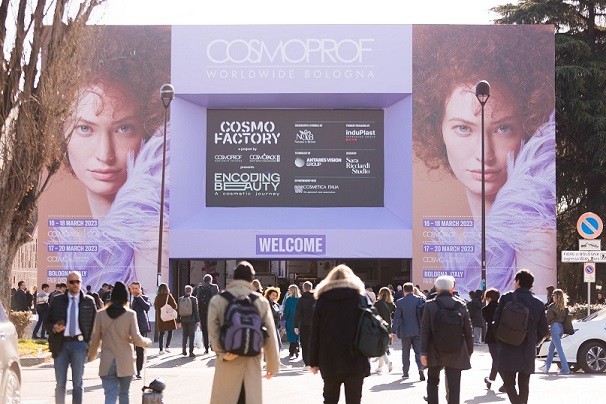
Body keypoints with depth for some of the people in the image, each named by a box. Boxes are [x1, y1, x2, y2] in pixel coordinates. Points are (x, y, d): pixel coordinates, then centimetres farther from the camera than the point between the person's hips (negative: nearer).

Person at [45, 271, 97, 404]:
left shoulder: (88, 301, 5)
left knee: (77, 383, 5)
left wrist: (90, 342, -3)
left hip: (79, 344, 0)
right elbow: (47, 323, 8)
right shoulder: (57, 300, 5)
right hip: (61, 344, 0)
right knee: (60, 383, 4)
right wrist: (54, 328, -14)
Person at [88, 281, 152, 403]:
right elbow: (137, 340, -11)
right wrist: (148, 342, 10)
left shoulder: (101, 315, -1)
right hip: (125, 363, -1)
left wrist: (92, 355, 22)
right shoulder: (130, 314, -8)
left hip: (107, 364, 1)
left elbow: (95, 339, 5)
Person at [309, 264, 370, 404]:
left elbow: (315, 333, 2)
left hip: (329, 360, 1)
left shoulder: (323, 300, 4)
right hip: (355, 361, -1)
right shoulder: (360, 297, 3)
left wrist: (313, 361, 6)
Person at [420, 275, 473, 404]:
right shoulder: (461, 305, -1)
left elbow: (425, 331, -8)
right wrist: (469, 350, 13)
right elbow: (468, 331, 4)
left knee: (433, 381, 19)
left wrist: (423, 352, -6)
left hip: (435, 351, 0)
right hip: (456, 353, 0)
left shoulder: (430, 305, -6)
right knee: (454, 385, 1)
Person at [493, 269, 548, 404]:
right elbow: (543, 330, 5)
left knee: (509, 383, 1)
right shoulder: (539, 304, 4)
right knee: (524, 384, 15)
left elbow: (496, 323, -8)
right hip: (528, 352, 4)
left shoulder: (506, 298, -7)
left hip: (509, 349, -4)